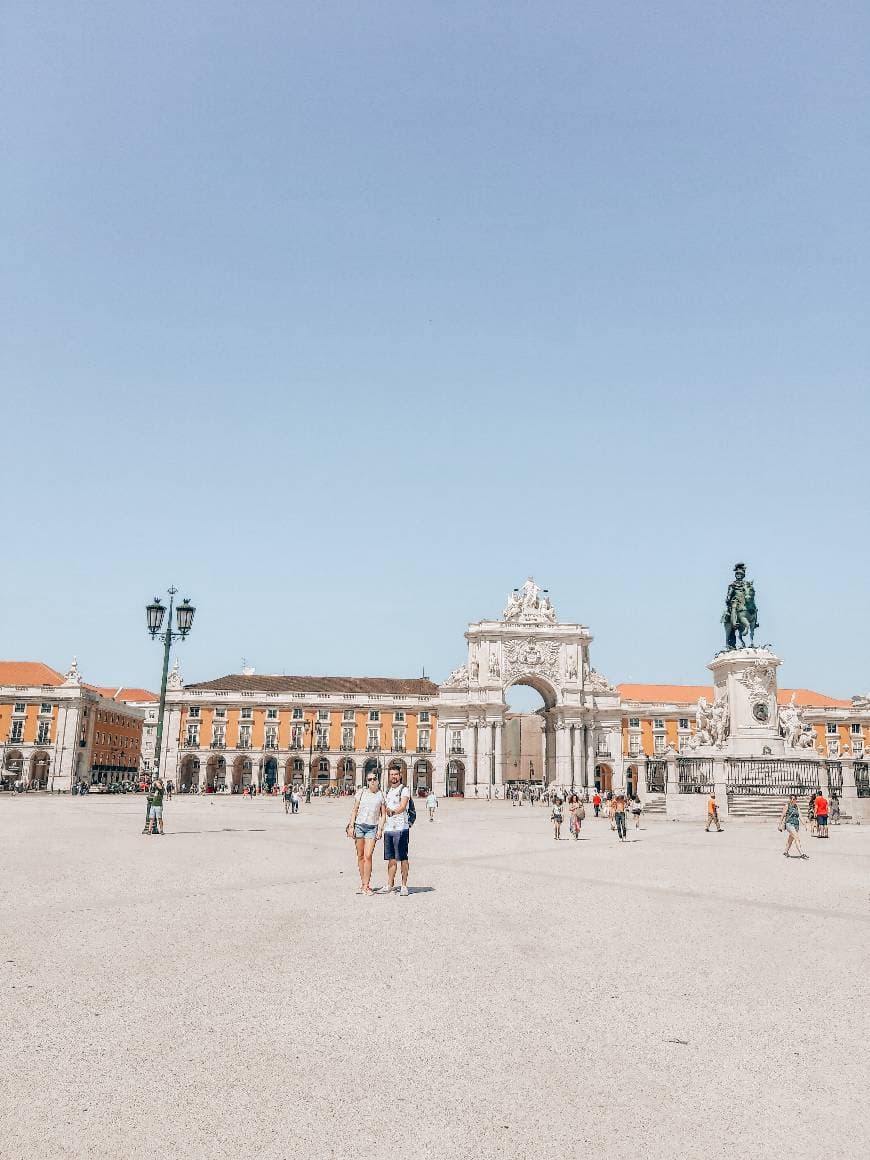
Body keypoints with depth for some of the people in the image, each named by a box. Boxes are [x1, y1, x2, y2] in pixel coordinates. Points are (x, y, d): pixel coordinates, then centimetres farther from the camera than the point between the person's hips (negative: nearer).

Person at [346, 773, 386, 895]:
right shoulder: (361, 792, 5)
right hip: (359, 825, 1)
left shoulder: (381, 795, 5)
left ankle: (366, 886, -6)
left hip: (372, 827, -1)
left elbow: (383, 815, 7)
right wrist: (351, 826, 0)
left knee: (368, 856, -11)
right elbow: (354, 810, 7)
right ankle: (363, 883, 17)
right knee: (360, 856, 5)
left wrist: (380, 829, -4)